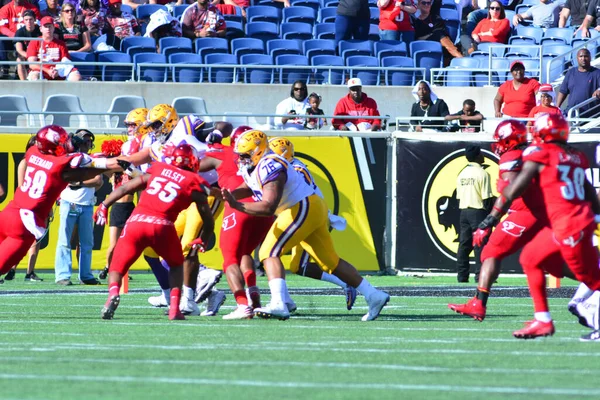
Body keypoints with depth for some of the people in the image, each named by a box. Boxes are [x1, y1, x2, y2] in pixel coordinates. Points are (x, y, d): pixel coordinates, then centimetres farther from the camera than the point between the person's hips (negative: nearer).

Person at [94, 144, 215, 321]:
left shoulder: (157, 171, 19)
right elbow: (209, 221, 17)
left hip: (136, 221, 1)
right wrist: (203, 241, 36)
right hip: (162, 226, -1)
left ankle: (113, 292, -22)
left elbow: (124, 188, 17)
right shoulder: (194, 185, 13)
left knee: (117, 267, 10)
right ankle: (175, 308, 11)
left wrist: (104, 206, 28)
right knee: (176, 264, 26)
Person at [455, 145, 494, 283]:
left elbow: (458, 197, 12)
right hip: (478, 212, -6)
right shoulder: (482, 174, -10)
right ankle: (480, 276, -8)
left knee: (464, 245, 8)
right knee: (480, 246, -5)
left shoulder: (462, 174, 10)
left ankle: (462, 276, 8)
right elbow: (487, 198, -13)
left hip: (464, 211, 6)